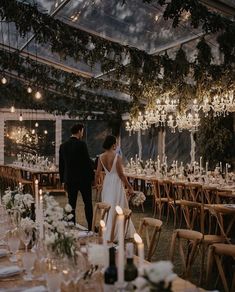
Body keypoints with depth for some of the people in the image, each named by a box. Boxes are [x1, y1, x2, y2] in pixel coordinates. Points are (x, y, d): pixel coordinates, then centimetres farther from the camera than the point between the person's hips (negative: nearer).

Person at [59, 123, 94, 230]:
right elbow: (88, 162, -13)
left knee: (71, 204, 8)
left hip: (70, 180, 4)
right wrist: (92, 176, -3)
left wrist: (63, 180, 15)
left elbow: (61, 165, 8)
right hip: (83, 178, -4)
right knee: (88, 203, 8)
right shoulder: (81, 144, -13)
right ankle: (91, 226, 11)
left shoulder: (63, 146, 4)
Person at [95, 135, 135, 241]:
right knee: (117, 208, 6)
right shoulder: (117, 157, -18)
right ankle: (112, 235, 10)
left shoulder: (101, 157, -2)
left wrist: (95, 184, 19)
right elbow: (121, 174, -15)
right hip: (116, 183, -5)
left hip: (107, 183, 6)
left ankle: (106, 231, 27)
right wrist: (129, 187, -8)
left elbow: (97, 173, 3)